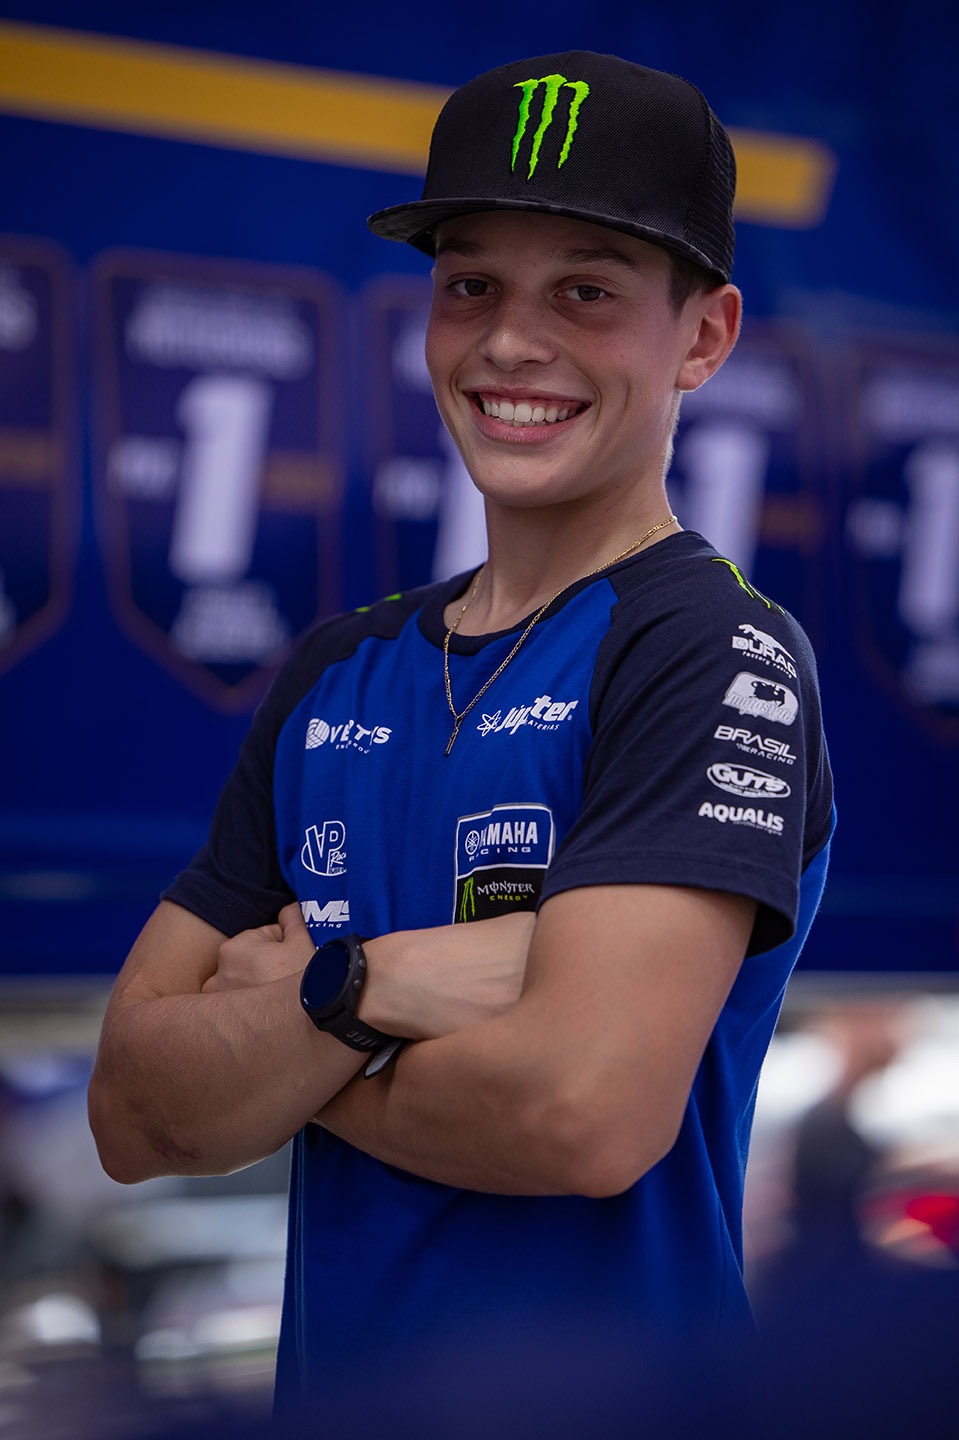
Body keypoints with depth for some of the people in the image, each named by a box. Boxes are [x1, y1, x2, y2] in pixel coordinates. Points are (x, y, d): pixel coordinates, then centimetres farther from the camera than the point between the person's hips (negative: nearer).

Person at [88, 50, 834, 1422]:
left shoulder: (722, 654, -12)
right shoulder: (337, 674, 7)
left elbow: (589, 1110, -25)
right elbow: (134, 1116, 0)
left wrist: (264, 1045, -9)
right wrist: (362, 990, -17)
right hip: (327, 1381, 6)